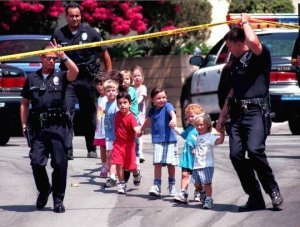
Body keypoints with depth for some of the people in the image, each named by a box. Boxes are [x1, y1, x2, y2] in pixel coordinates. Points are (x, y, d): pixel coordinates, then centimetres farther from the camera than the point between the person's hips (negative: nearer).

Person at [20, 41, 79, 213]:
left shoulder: (60, 77, 8)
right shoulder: (32, 79, 13)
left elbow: (75, 71, -13)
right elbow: (25, 103, 16)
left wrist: (63, 56, -19)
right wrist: (24, 123, 7)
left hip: (58, 126, -1)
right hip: (38, 127, 1)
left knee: (60, 163, -2)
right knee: (37, 162, -5)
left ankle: (58, 199, 8)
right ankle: (44, 190, 20)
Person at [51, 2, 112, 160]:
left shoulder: (90, 33, -1)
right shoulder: (59, 35, 2)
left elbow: (105, 54, 7)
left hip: (88, 79, 0)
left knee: (90, 115, 10)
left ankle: (92, 149, 23)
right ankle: (67, 150, -18)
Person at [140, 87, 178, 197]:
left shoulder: (167, 106, -6)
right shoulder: (152, 110, 9)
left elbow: (172, 112, -28)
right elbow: (148, 121, 29)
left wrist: (173, 119, -52)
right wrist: (140, 130, 44)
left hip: (169, 139, -3)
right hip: (157, 140, 3)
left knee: (171, 164, 5)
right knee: (157, 163, -7)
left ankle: (172, 187, 21)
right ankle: (156, 187, -5)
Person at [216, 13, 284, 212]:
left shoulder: (260, 55, 0)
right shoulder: (236, 63, 24)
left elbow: (253, 42, -24)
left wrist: (246, 22, -6)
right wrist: (223, 115, 29)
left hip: (256, 111, -8)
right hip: (238, 113, 8)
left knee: (255, 150, -24)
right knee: (236, 155, -6)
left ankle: (273, 190, -7)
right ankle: (255, 198, 0)